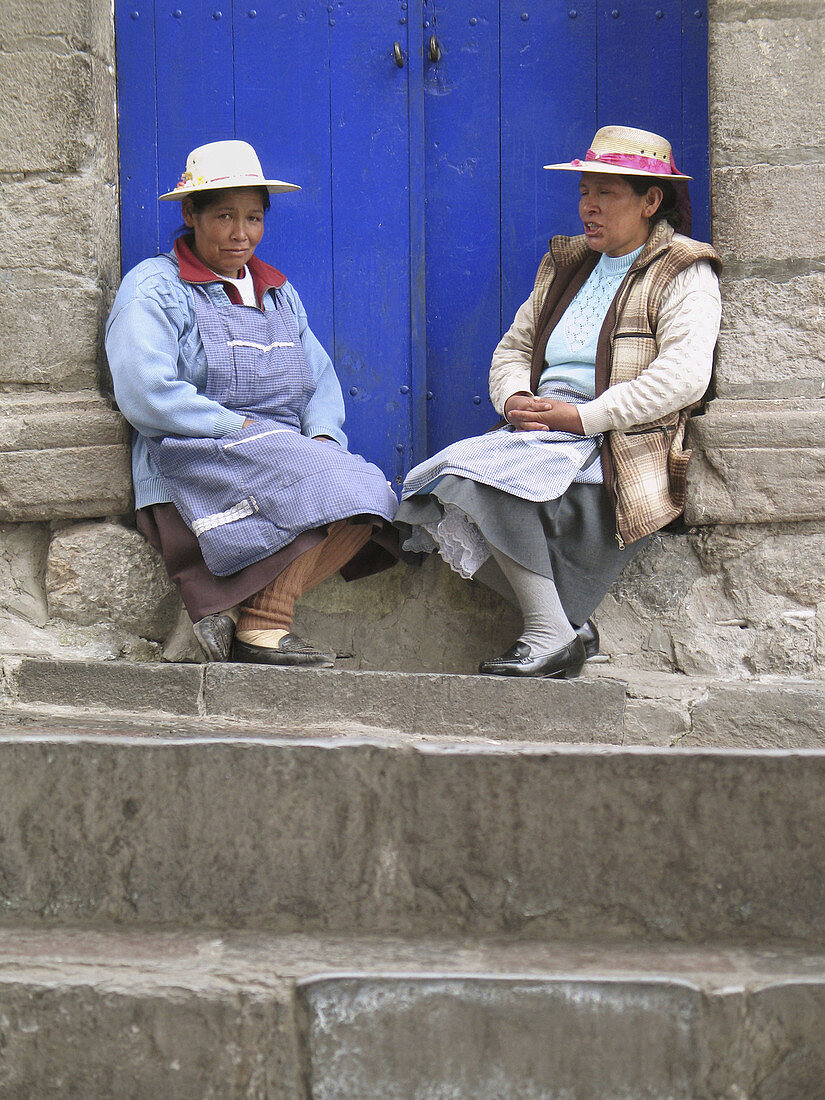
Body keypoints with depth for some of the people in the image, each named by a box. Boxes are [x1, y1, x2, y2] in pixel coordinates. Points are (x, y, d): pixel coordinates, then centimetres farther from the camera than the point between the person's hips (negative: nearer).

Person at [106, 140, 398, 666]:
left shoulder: (278, 293, 24)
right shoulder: (155, 289, 1)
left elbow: (322, 381, 19)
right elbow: (145, 396, -13)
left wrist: (322, 436, -5)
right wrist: (244, 430, -14)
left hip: (289, 454, 7)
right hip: (195, 463, -7)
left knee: (370, 498, -22)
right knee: (322, 484, -30)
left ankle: (231, 608, -23)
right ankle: (263, 624, -23)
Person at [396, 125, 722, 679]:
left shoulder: (685, 274, 1)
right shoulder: (567, 264, 23)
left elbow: (684, 376, -14)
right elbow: (514, 347, 25)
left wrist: (581, 416, -18)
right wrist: (515, 399, 0)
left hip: (622, 446, -8)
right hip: (540, 434, 8)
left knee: (488, 476, -31)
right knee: (433, 497, -17)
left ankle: (552, 632, -20)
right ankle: (568, 624, -13)